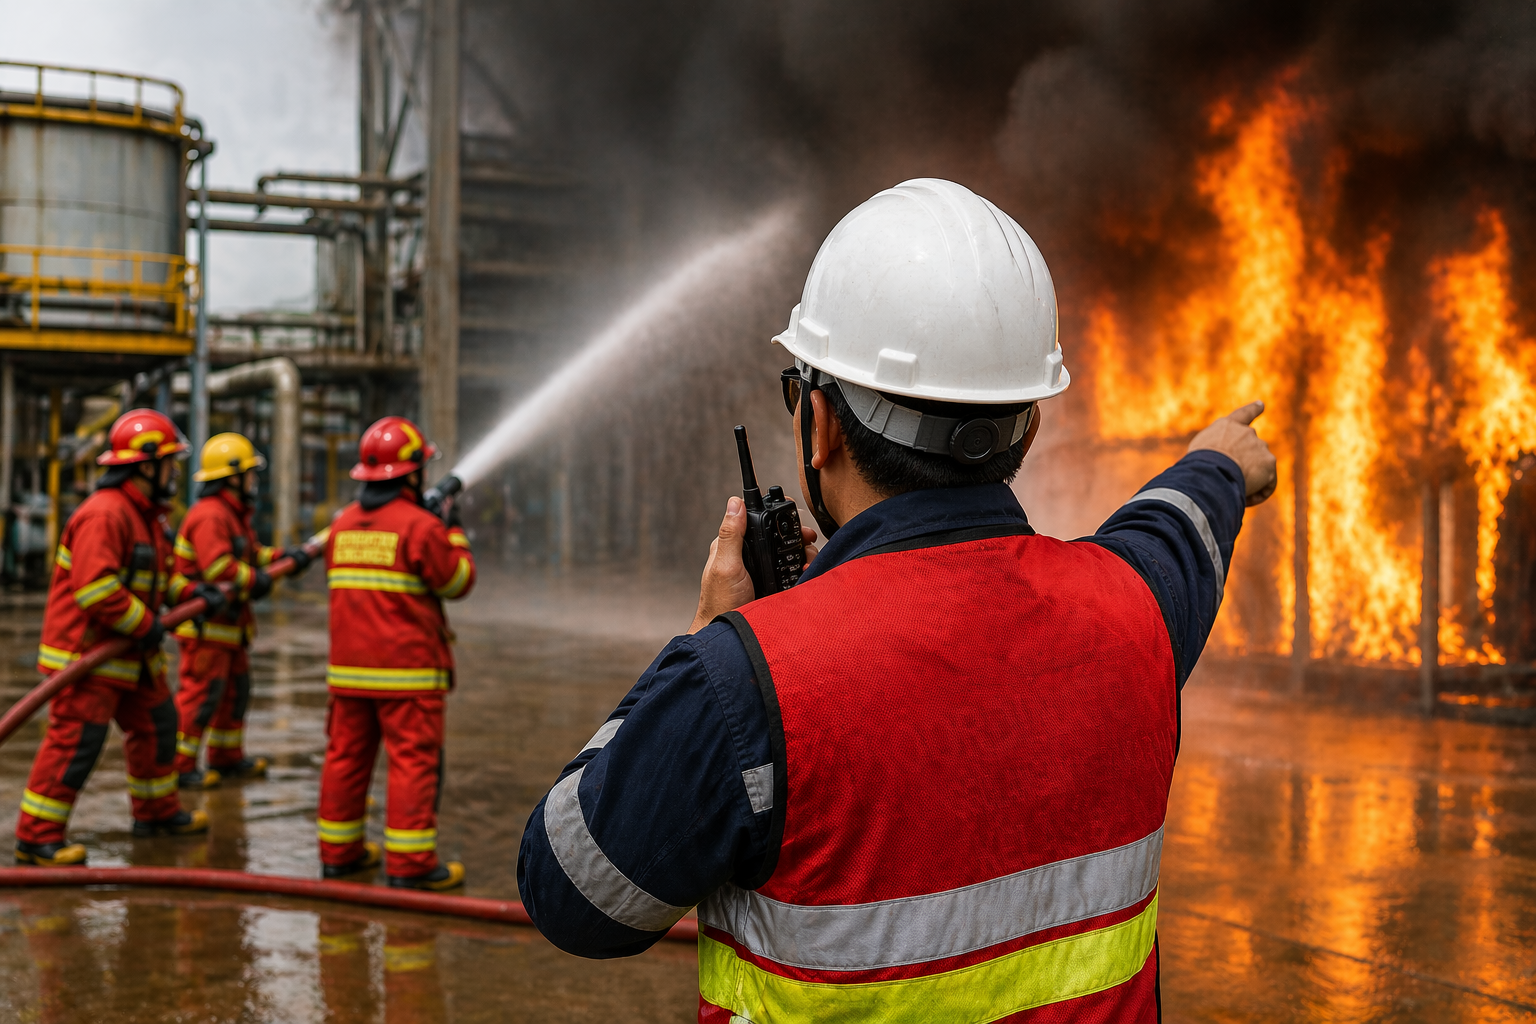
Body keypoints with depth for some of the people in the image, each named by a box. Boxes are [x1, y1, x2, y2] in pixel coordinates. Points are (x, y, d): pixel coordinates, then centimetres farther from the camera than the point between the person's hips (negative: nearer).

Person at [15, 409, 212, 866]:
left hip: (130, 651, 11)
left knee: (157, 722, 18)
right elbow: (95, 588, -29)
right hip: (87, 651, -11)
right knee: (74, 740, -9)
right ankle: (36, 838, -1)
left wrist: (192, 595, 11)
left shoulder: (146, 515, 14)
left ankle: (157, 812, 34)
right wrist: (146, 625, -21)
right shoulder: (104, 514, -21)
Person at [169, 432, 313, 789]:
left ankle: (227, 758, 30)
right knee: (200, 694, -7)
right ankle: (179, 767, -1)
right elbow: (219, 567, -28)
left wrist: (284, 556, 3)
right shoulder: (210, 515, -19)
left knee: (235, 690, 18)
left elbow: (251, 554, 16)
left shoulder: (235, 514, 17)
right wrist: (256, 579, -19)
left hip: (227, 624, 11)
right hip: (205, 624, -11)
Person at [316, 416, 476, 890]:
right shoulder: (421, 526, -12)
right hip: (408, 672, -7)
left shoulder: (342, 524, 9)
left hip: (349, 668, 7)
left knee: (346, 757, 12)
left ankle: (339, 852, 21)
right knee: (414, 762, -3)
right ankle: (410, 864, -3)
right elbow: (457, 582, -3)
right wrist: (456, 534, 12)